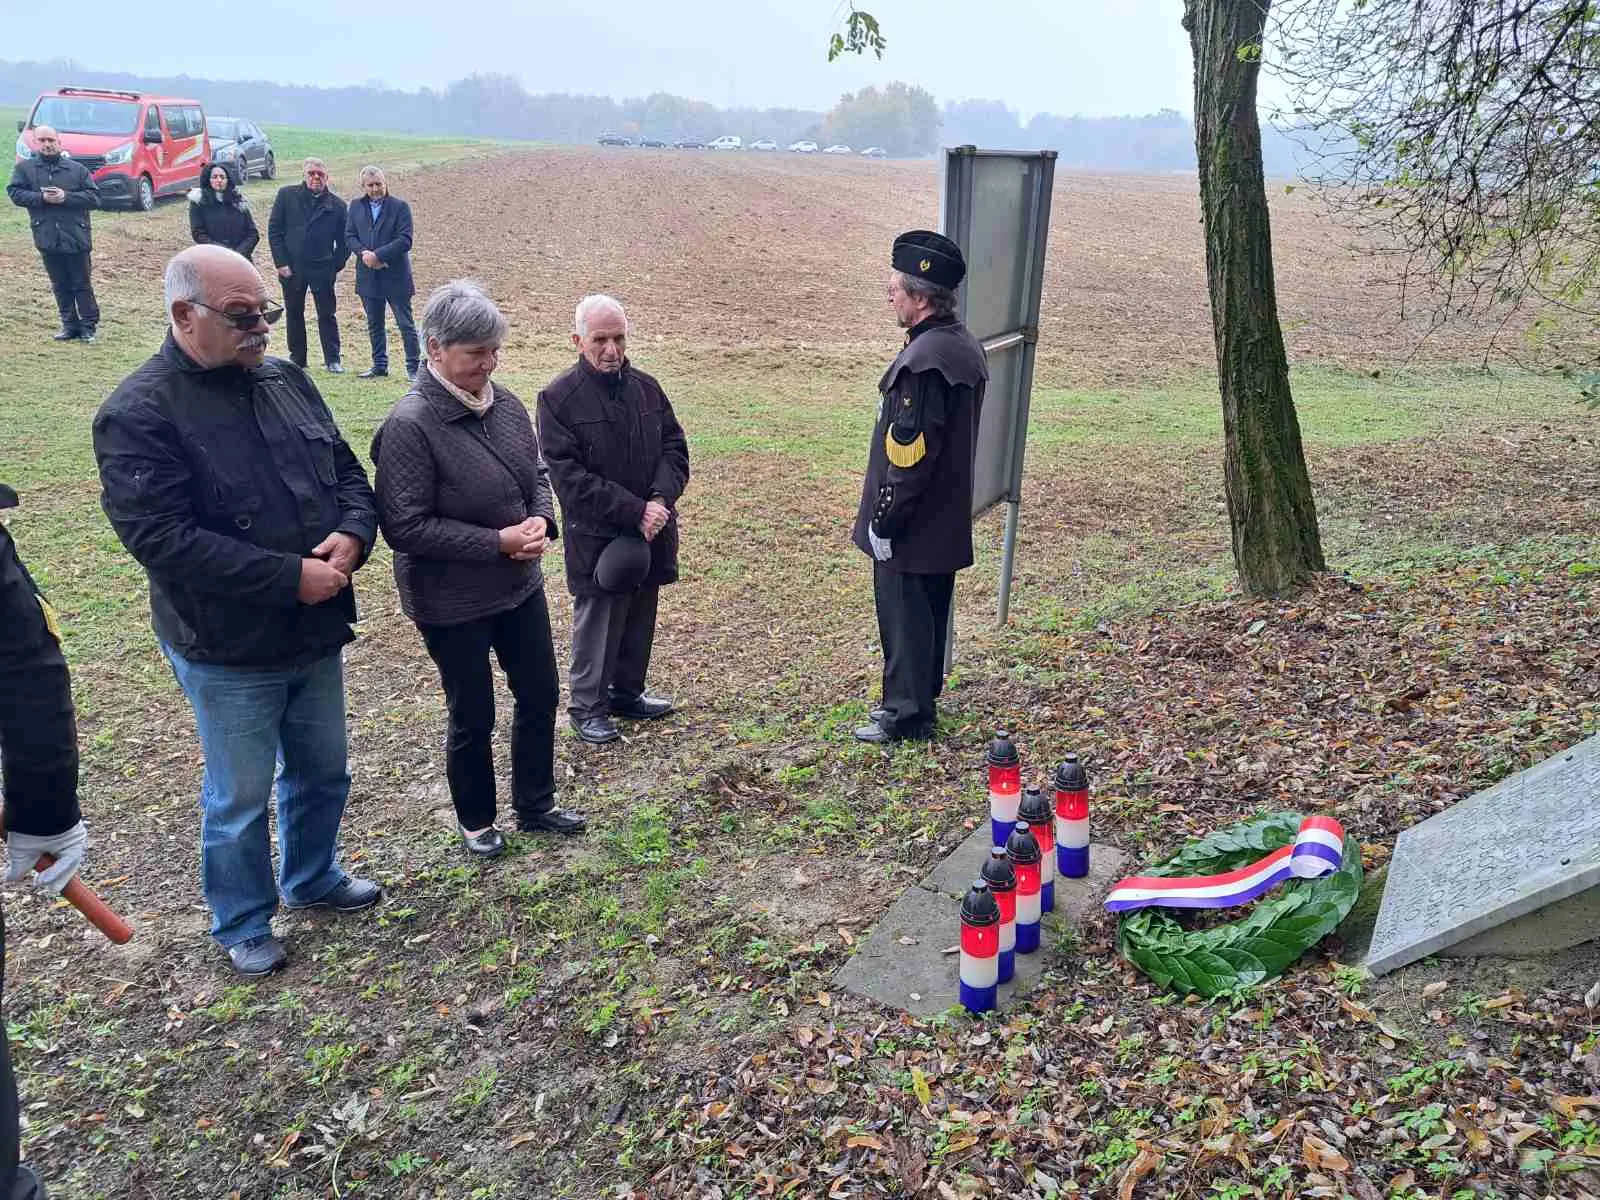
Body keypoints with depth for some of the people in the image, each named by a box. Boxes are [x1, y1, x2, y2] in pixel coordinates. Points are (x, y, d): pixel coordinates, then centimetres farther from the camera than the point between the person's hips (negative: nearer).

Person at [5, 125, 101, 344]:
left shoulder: (77, 169, 4)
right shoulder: (24, 168, 7)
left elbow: (94, 197, -1)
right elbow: (15, 193, 1)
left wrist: (66, 197, -13)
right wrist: (41, 197, -14)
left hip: (76, 237, -2)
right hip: (47, 237, 2)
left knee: (81, 284, 2)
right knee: (60, 286, 8)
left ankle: (88, 325, 10)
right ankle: (70, 325, 16)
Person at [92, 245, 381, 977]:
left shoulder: (286, 380, 3)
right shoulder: (139, 414, -17)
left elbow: (347, 471, 8)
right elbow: (159, 537, -24)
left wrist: (352, 534, -14)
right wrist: (289, 576, -25)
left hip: (317, 631, 6)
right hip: (227, 649, -6)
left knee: (322, 771, 22)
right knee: (240, 796, 10)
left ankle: (312, 878, 46)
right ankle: (241, 925, 32)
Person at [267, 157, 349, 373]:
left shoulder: (336, 205, 1)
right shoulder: (287, 195, 2)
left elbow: (343, 241, 7)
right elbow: (274, 230, 2)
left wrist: (336, 266, -2)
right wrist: (281, 262, -5)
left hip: (322, 269, -1)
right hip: (292, 267, 1)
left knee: (327, 315, 1)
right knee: (294, 313, 9)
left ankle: (333, 359, 9)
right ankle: (297, 358, 19)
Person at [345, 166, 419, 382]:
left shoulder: (400, 207, -5)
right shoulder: (356, 207, 10)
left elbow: (405, 240, -13)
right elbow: (349, 236, 7)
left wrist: (377, 255, -18)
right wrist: (364, 253, -12)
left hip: (395, 276, -5)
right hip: (368, 276, 5)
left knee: (406, 324, -1)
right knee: (374, 325, 13)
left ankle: (413, 368, 4)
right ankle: (379, 366, 24)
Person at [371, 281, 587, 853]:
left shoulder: (505, 403, -2)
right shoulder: (410, 425, -22)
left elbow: (536, 472, 11)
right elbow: (404, 525, -23)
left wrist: (541, 518, -10)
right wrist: (498, 541, -24)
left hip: (521, 585, 7)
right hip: (452, 602, -6)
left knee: (540, 696, 17)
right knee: (473, 717, 11)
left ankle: (535, 805, 38)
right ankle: (476, 820, 35)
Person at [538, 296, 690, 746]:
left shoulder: (646, 387, 5)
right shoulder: (559, 398, -12)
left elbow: (675, 447, 6)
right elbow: (568, 476, -16)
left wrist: (660, 499, -13)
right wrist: (634, 511, -20)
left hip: (648, 533, 5)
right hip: (596, 538, -5)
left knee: (640, 619, 17)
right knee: (595, 624, 6)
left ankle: (627, 693, 35)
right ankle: (587, 706, 23)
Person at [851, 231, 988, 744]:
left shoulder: (922, 360, -22)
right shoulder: (966, 347, 9)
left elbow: (909, 452, -24)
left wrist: (883, 522, -17)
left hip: (911, 528, -10)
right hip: (947, 521, 10)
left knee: (904, 617, 2)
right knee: (930, 613, 18)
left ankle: (906, 716, 13)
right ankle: (919, 700, 32)